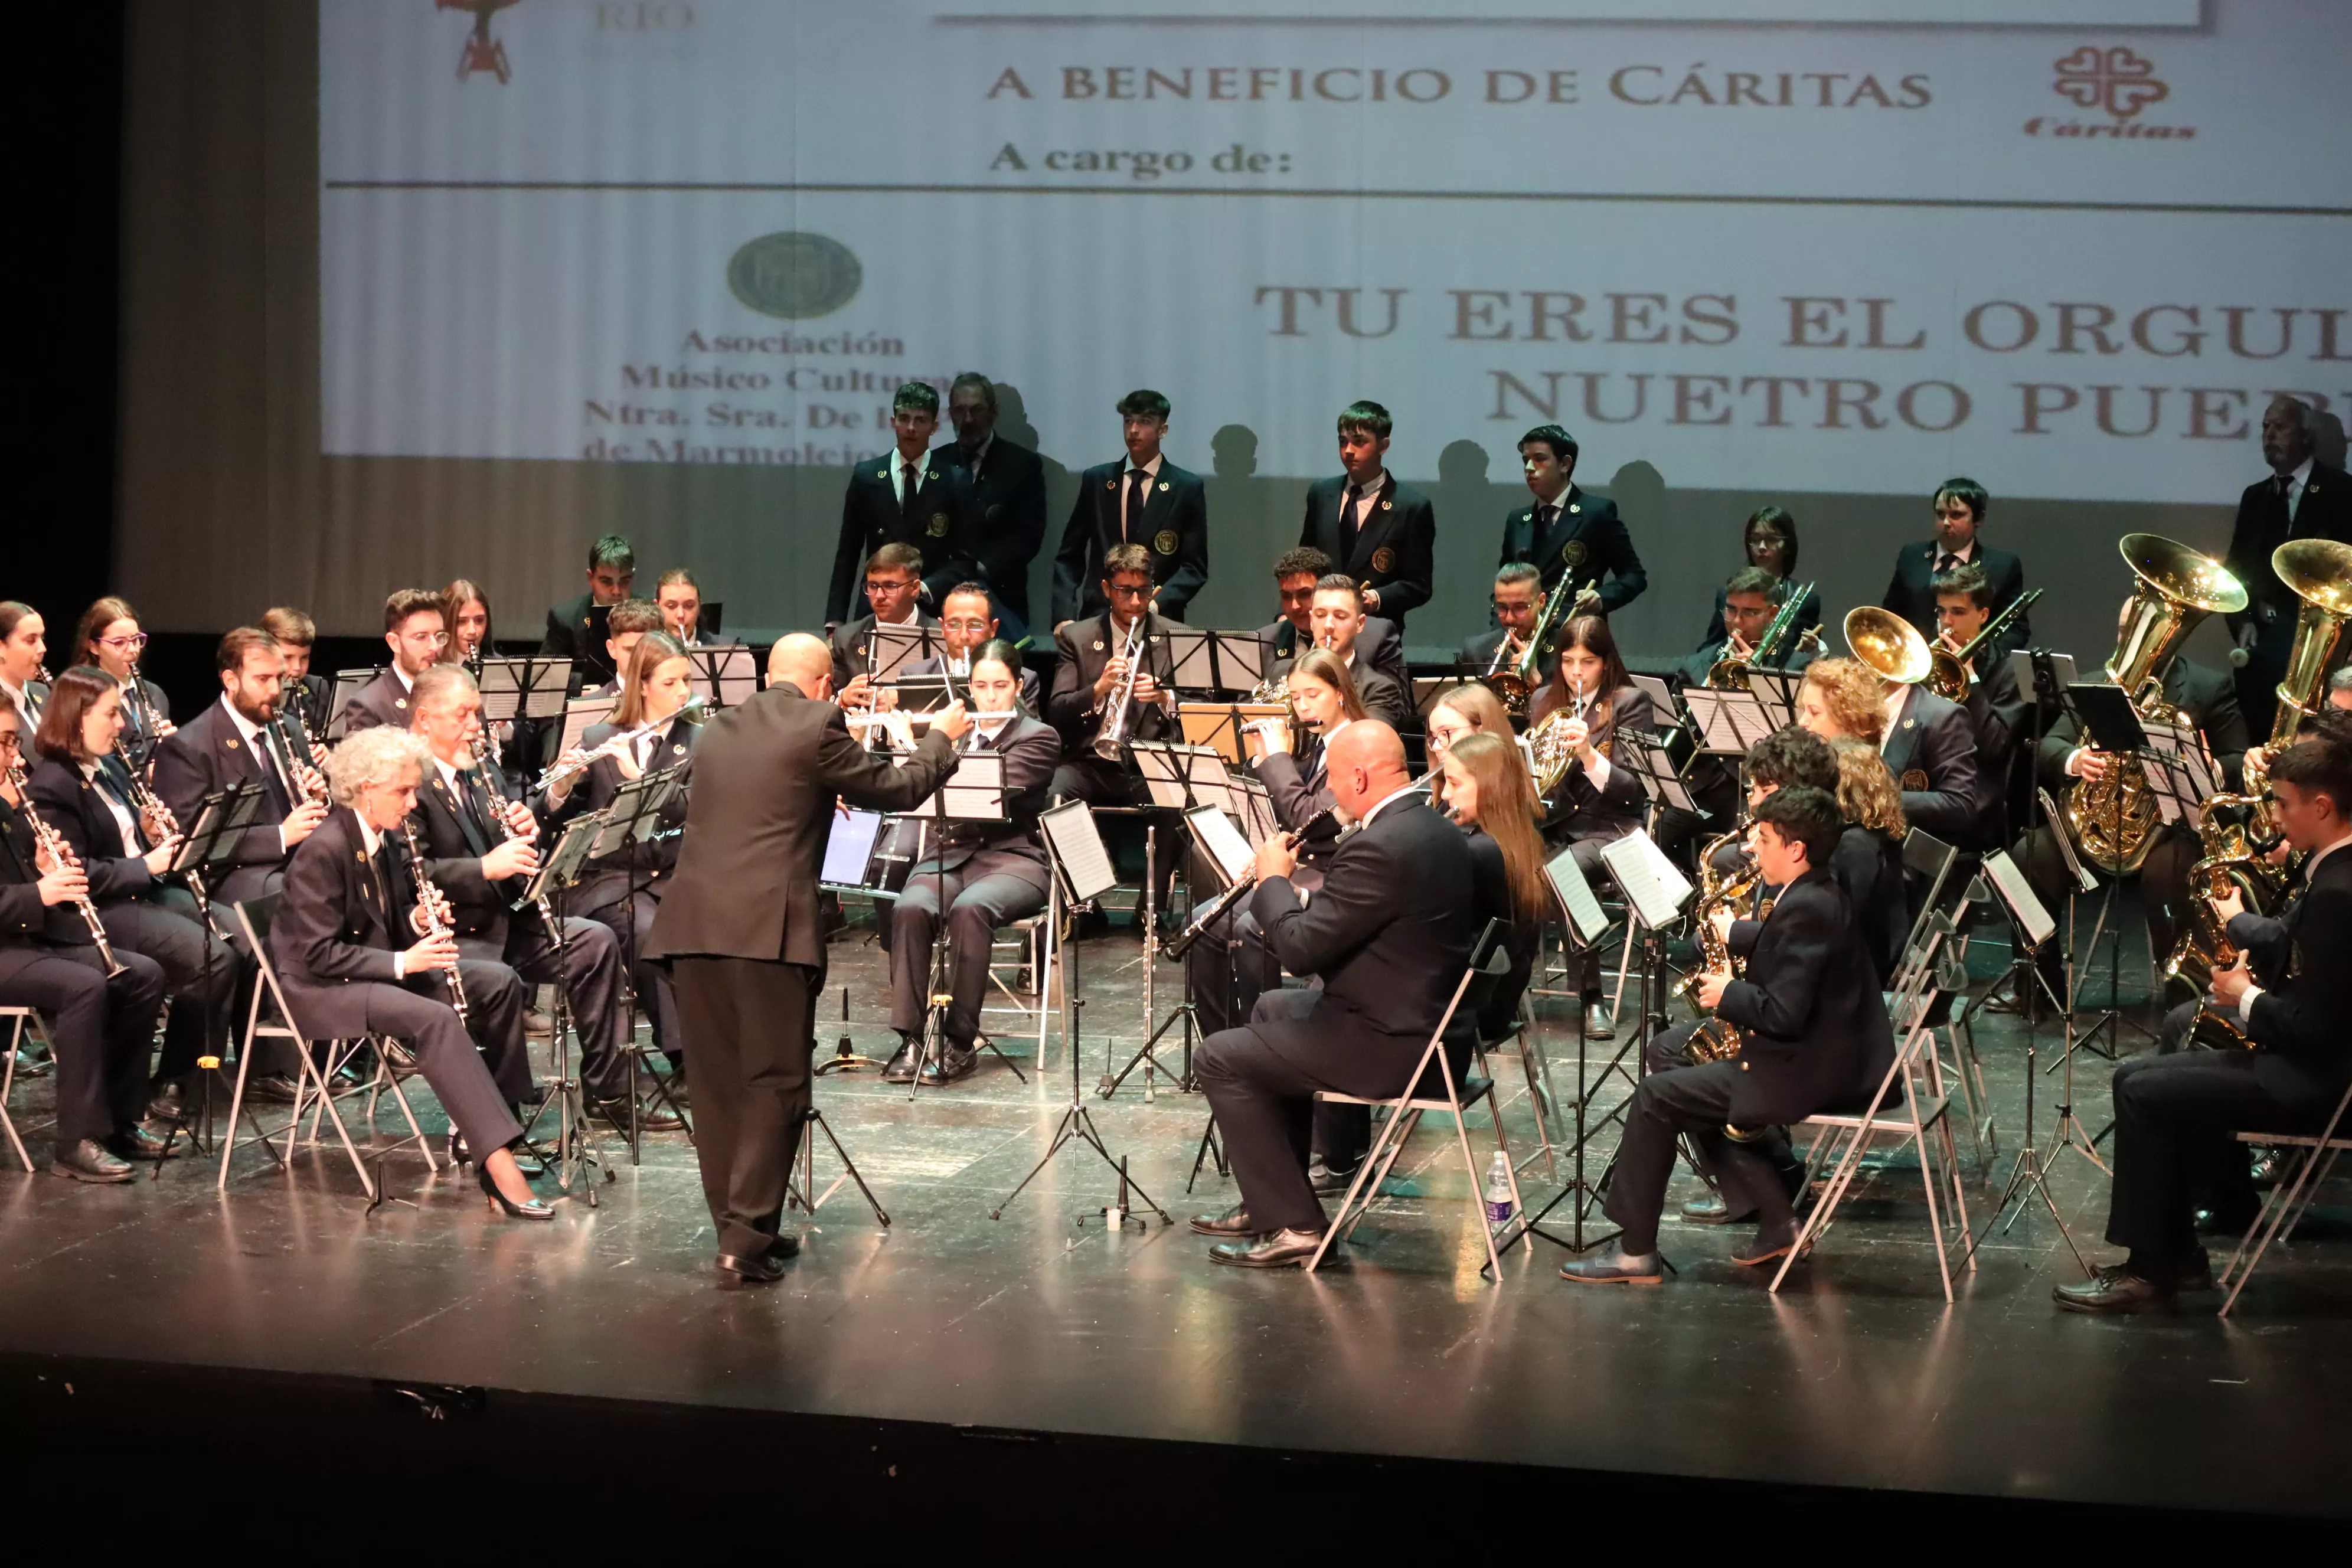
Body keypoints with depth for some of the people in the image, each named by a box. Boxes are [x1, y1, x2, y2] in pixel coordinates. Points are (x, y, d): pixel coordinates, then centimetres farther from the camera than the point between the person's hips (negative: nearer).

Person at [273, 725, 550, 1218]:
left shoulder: (387, 840, 6)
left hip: (378, 967, 9)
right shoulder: (322, 850, -21)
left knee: (499, 982, -3)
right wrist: (401, 962, -26)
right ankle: (497, 1164, -39)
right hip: (318, 988, -9)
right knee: (436, 1019, -33)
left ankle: (476, 1124, 0)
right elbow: (319, 955, -23)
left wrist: (417, 923, -4)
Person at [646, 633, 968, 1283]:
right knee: (775, 1083, 0)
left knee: (718, 1082, 12)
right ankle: (748, 1236, -6)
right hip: (768, 928, -6)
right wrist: (939, 740, 26)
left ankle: (736, 1226, 18)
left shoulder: (717, 730, 18)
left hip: (693, 923, 6)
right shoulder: (818, 726, -1)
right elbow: (893, 790, 8)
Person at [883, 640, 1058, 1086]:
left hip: (1011, 859, -4)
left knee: (970, 908, -36)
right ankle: (910, 1039, -28)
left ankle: (961, 1041, -28)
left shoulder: (1039, 738, 2)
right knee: (909, 909, -30)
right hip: (948, 854, 4)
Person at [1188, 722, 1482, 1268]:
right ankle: (1270, 1201, 35)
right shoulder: (1434, 829, 7)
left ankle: (1293, 1225, -1)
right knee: (1272, 1009, 30)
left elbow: (1301, 948, -21)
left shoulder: (1381, 846, -25)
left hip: (1396, 1043, -11)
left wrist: (1274, 880, -5)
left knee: (1218, 1058, -2)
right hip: (1433, 1019, 11)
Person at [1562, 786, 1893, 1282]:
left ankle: (1636, 1251, 0)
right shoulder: (1819, 893, 10)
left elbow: (1783, 1014, -27)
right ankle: (1778, 1219, 16)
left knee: (1657, 1097, -7)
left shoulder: (1804, 909, -22)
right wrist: (1733, 933, 13)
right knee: (1689, 1083, 23)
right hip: (1832, 1057, 11)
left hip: (1810, 1072, -11)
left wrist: (1729, 994, -11)